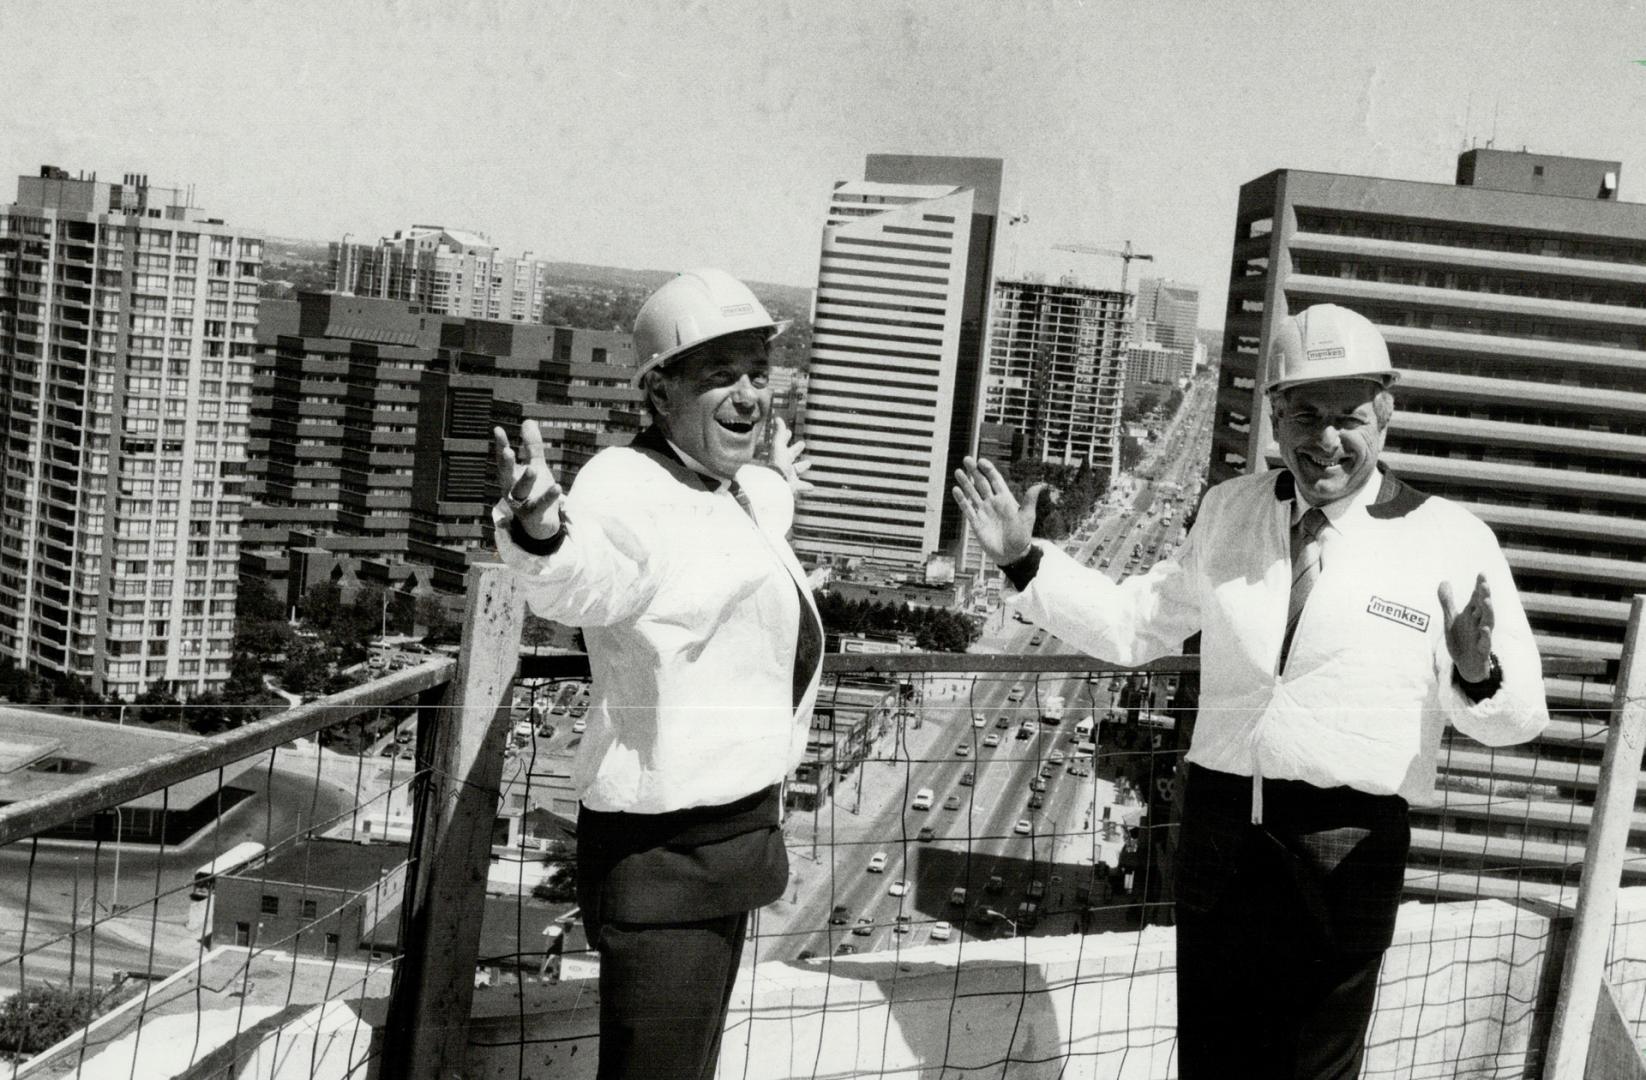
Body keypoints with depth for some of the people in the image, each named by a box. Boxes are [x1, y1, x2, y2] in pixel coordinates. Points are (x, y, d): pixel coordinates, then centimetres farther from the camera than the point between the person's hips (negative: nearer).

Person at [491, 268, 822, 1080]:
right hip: (665, 843, -10)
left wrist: (776, 488, 48)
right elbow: (590, 579, -45)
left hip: (729, 830, 10)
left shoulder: (739, 490, 9)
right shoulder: (631, 486, -21)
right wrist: (542, 538, -67)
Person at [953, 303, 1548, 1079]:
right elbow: (1133, 625, 13)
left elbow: (1516, 713, -4)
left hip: (1347, 850, -3)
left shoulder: (1451, 540, -5)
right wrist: (1025, 561, 4)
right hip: (1219, 830, 3)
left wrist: (1476, 673, -26)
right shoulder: (1229, 510, 8)